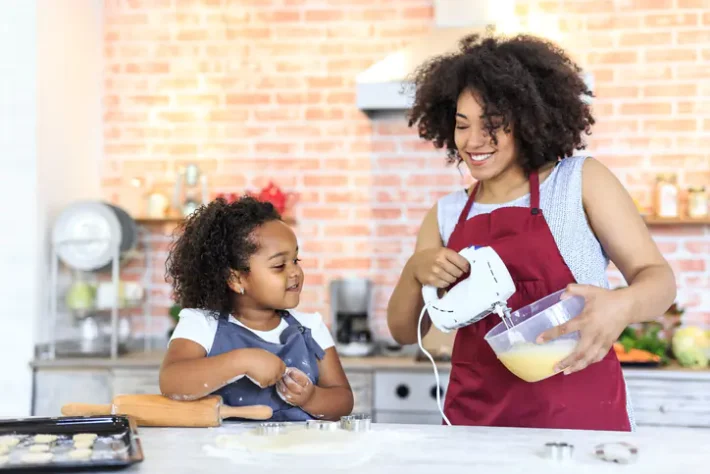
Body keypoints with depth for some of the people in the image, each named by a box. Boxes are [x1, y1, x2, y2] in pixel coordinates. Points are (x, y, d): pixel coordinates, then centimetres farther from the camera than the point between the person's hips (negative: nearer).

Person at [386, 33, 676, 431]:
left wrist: (622, 305, -26)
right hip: (476, 421, 3)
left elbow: (659, 277, -3)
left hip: (581, 416, -3)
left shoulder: (582, 181, -1)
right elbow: (406, 332, 11)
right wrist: (416, 271, -9)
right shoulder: (446, 215, 9)